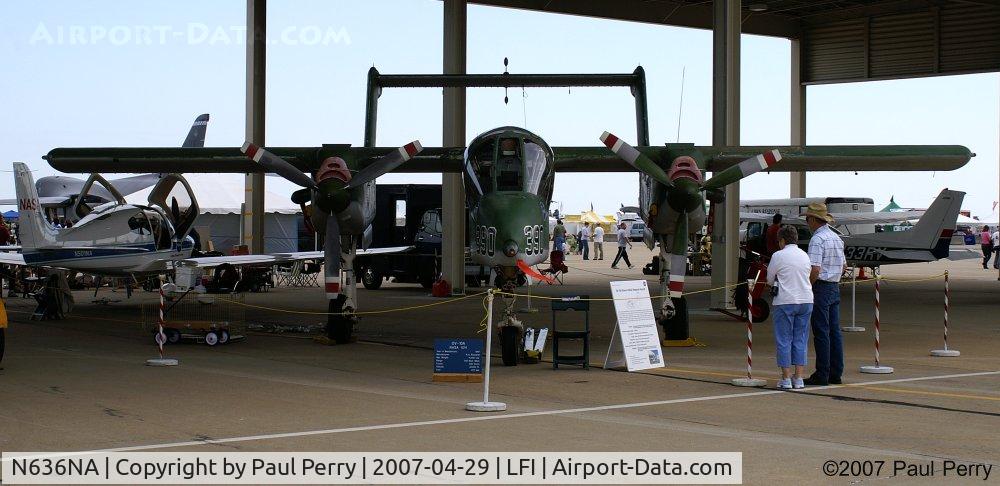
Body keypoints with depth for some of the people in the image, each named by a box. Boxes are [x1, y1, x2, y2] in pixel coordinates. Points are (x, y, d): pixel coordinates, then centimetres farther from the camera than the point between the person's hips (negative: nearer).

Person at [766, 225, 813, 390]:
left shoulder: (778, 256, -6)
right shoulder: (805, 256, 10)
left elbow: (770, 279, 2)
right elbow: (808, 276, 16)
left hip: (785, 302, -5)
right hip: (806, 301, 5)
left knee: (784, 340, 2)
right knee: (800, 340, 9)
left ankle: (786, 378, 0)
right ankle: (799, 378, 7)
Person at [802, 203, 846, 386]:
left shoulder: (817, 240, -15)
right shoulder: (837, 238, 14)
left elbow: (815, 270, -21)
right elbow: (843, 266, 21)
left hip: (821, 288, -9)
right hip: (835, 288, 9)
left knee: (821, 333, -7)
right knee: (834, 331, 9)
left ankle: (822, 375, -6)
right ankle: (836, 374, 12)